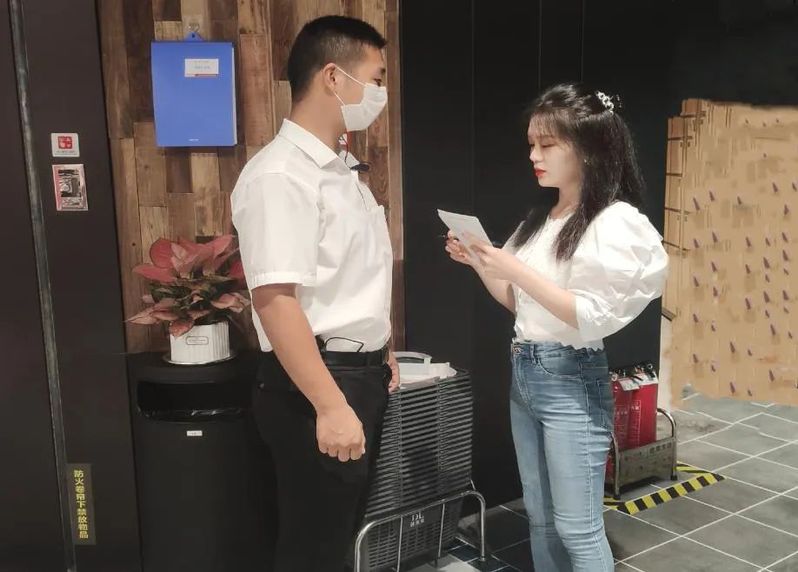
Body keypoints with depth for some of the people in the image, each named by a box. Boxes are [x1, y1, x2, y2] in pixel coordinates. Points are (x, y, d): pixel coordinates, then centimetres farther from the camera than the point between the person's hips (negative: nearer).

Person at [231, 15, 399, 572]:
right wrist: (330, 405, -28)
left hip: (362, 374, 9)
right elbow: (275, 300, -26)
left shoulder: (339, 170, 11)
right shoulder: (279, 175, -19)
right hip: (320, 383, -9)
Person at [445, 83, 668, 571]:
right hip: (524, 373, 7)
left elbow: (592, 317, -20)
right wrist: (481, 263, -2)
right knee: (540, 518, 18)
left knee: (577, 528, 4)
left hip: (572, 381, -7)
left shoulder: (616, 222, -13)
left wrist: (516, 269, -23)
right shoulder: (542, 217, 9)